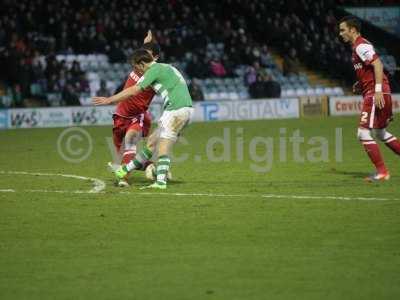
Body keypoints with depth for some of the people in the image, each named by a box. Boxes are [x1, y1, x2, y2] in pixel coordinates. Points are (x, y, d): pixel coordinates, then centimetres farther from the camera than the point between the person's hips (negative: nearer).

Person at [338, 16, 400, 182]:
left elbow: (377, 64, -23)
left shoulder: (361, 46, -12)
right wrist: (360, 85, 16)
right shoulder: (358, 46, 19)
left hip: (375, 94, -10)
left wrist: (378, 90, -28)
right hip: (372, 93, 10)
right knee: (380, 133, 20)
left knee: (363, 133, -11)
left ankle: (382, 171, -8)